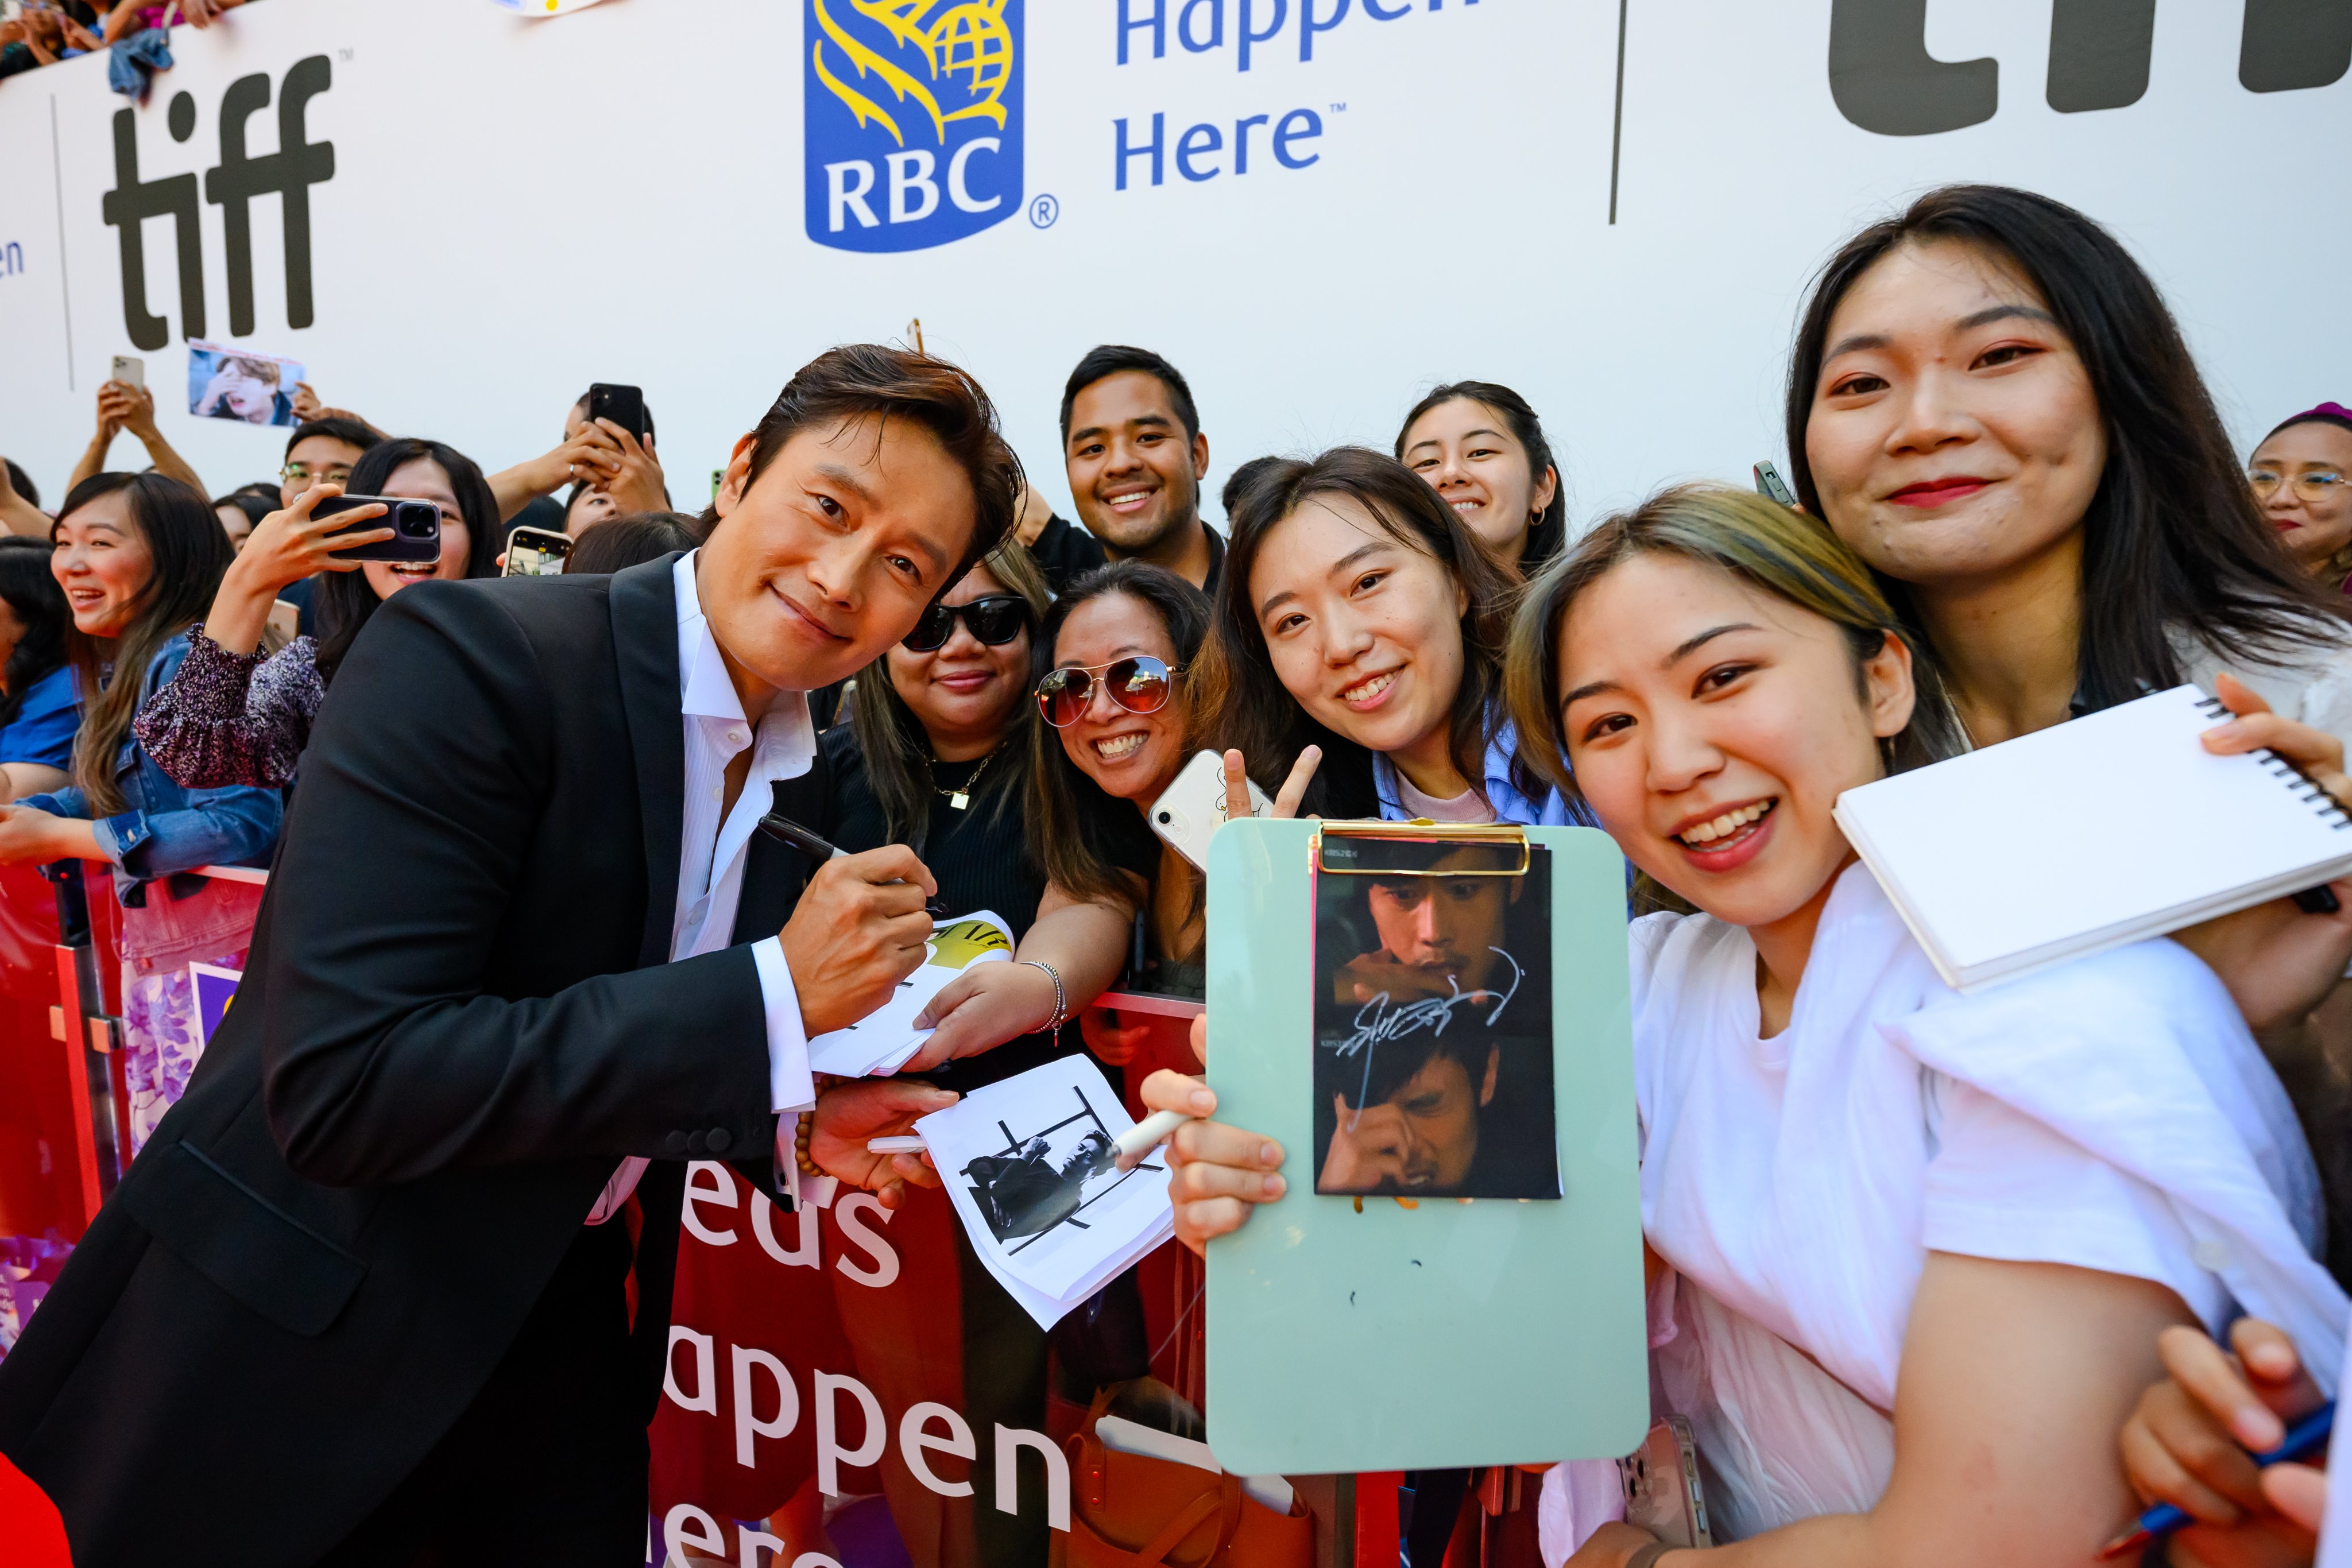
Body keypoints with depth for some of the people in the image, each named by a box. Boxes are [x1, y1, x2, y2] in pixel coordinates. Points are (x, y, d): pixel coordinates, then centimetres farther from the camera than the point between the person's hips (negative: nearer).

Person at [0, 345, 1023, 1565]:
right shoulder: (470, 655, -22)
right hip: (296, 1351, -5)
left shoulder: (795, 768, -1)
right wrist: (775, 999, -29)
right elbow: (339, 1087, -30)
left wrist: (786, 1115, -8)